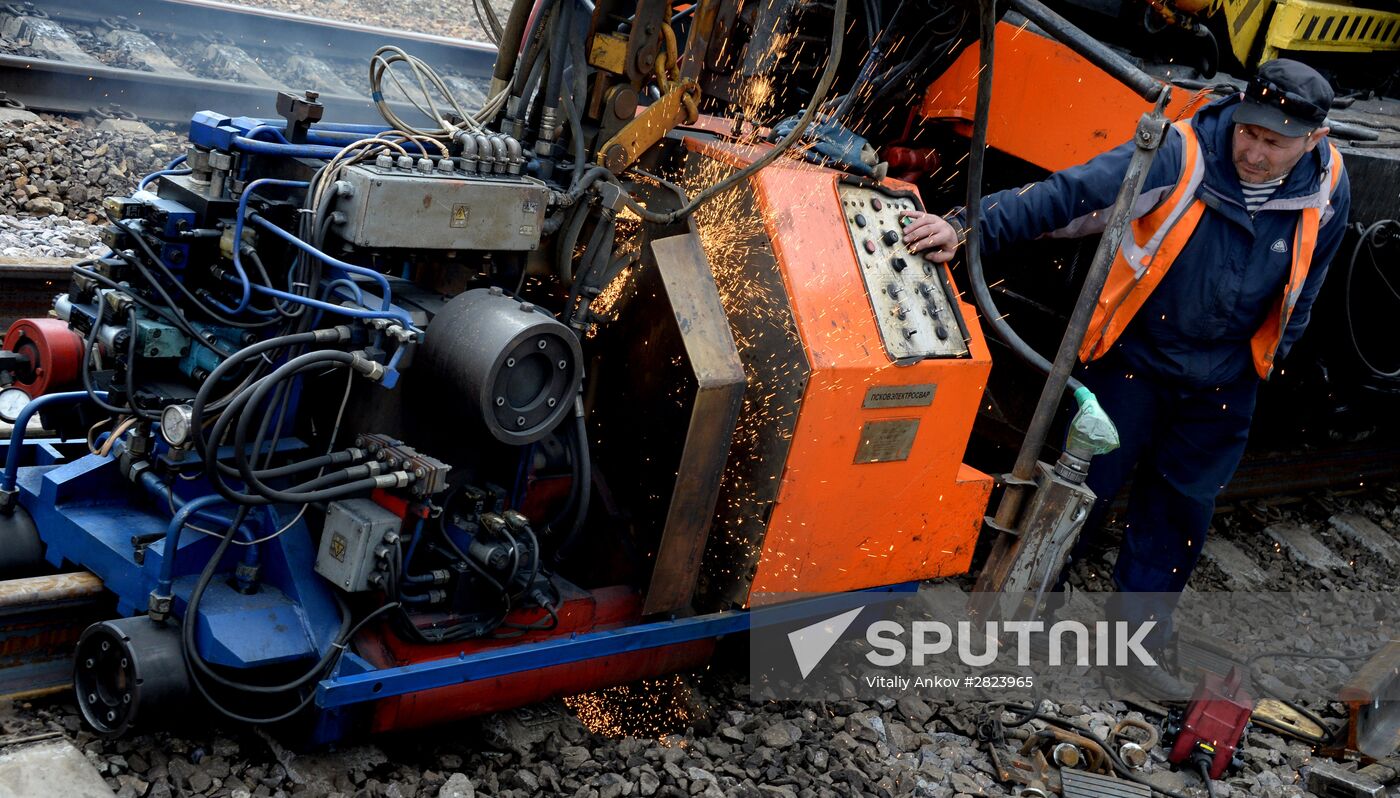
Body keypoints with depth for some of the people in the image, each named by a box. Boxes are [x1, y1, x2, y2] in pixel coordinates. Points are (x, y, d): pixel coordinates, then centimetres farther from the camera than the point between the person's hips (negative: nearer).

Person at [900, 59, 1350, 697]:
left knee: (1181, 509, 11)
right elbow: (1070, 194, -30)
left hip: (1222, 383, 4)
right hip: (1135, 356, -4)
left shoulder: (1327, 192, -8)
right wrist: (970, 228, -39)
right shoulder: (1179, 158, -23)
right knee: (1084, 484, 0)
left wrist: (1269, 355, 15)